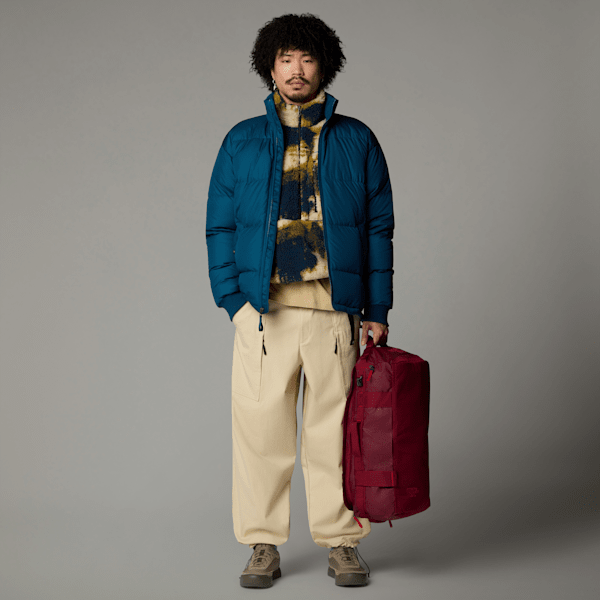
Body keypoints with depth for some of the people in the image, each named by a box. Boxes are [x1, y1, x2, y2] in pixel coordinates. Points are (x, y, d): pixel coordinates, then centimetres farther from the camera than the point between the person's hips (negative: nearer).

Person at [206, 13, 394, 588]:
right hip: (264, 305, 1)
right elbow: (220, 225, 10)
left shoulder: (355, 140, 11)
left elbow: (378, 227, 8)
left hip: (336, 305, 0)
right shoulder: (242, 141, 12)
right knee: (260, 423, 1)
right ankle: (263, 545, 14)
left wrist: (377, 308, 2)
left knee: (334, 427, 4)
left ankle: (341, 541, 16)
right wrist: (231, 296, -2)